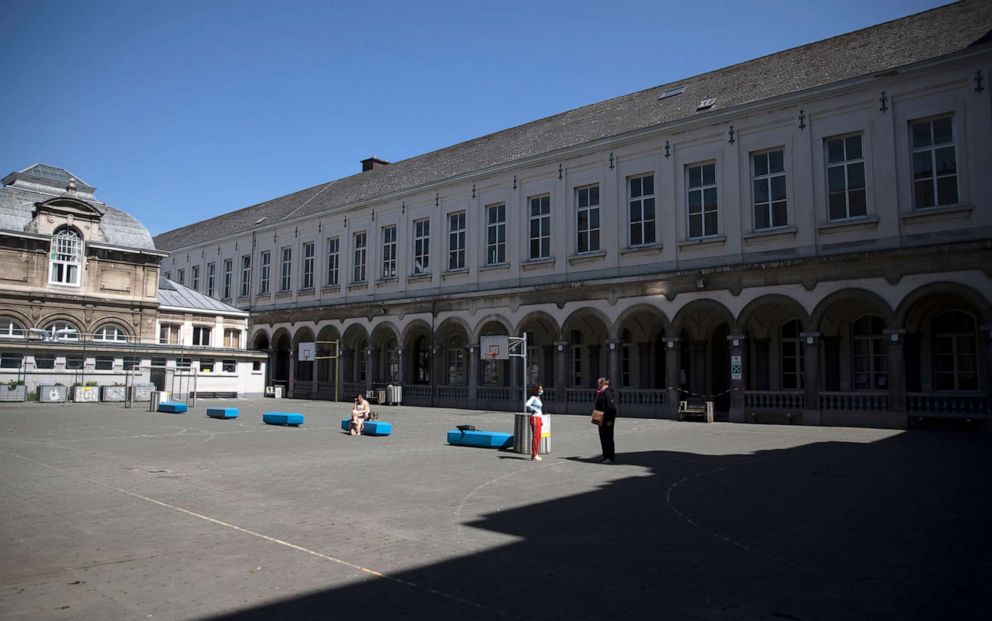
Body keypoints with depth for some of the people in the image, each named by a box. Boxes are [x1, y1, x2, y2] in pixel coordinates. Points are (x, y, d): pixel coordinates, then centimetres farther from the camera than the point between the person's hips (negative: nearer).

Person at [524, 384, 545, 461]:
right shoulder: (533, 398, -11)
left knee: (538, 437, 11)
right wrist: (533, 410, -15)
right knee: (535, 437, -6)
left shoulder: (538, 398, 17)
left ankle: (535, 454, 18)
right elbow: (526, 405, -28)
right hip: (535, 418, -9)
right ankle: (534, 454, -2)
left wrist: (542, 420, 18)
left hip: (539, 419, 9)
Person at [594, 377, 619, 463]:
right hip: (601, 419, 10)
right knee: (602, 437, 13)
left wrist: (610, 420, -22)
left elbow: (612, 407, -21)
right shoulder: (599, 393, 13)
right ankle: (606, 456, 21)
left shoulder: (608, 392, -17)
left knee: (608, 437, -4)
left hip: (607, 419, -10)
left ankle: (610, 457, 3)